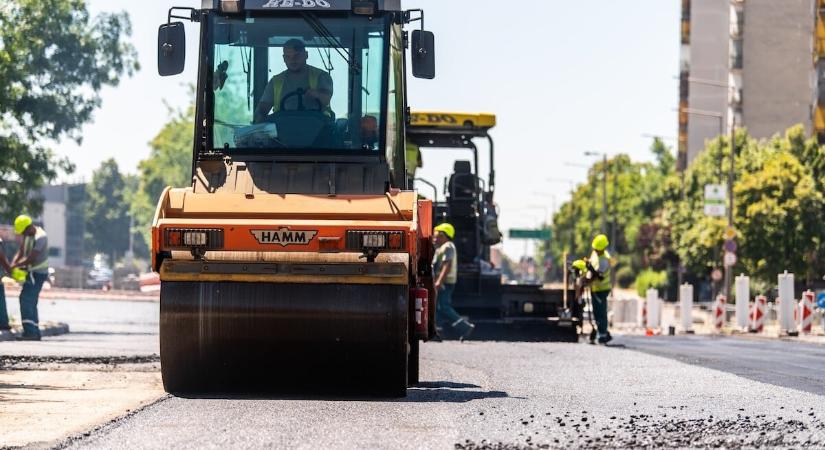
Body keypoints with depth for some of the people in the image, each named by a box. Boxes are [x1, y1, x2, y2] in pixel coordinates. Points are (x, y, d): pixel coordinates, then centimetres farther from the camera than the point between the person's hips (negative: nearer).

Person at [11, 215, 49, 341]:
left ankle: (30, 331, -24)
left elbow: (31, 259, -24)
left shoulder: (40, 237, -21)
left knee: (26, 299, -18)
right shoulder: (27, 235, 9)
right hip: (32, 272, 10)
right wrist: (13, 265, -11)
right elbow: (20, 251, 6)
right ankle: (35, 332, 16)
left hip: (38, 273, -10)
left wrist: (15, 266, -17)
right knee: (31, 302, 12)